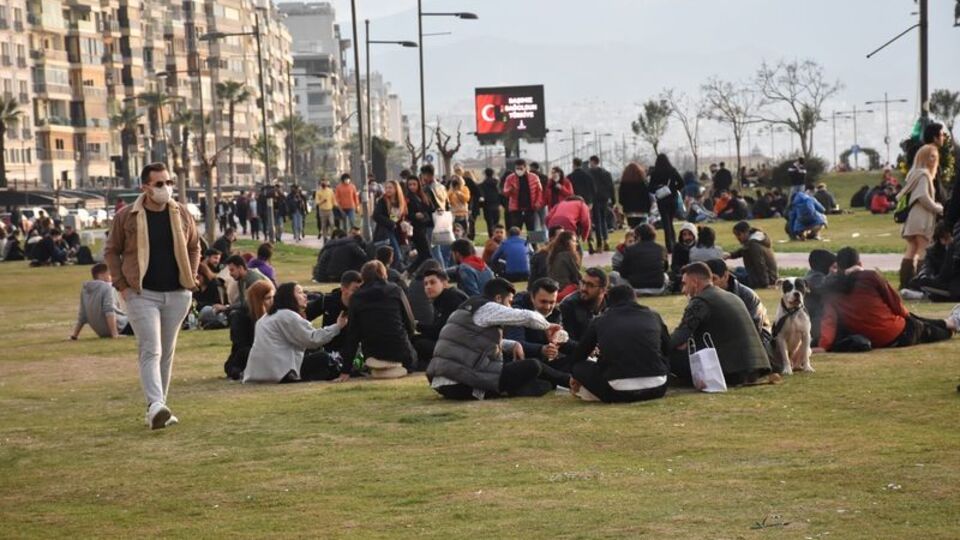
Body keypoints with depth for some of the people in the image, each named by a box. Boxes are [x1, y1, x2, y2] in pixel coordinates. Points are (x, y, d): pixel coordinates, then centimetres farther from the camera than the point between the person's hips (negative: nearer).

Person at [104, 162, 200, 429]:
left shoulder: (182, 213, 4)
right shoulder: (126, 216, -4)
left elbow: (194, 247, 16)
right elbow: (111, 251, 5)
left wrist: (191, 277, 6)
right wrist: (122, 285, -3)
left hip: (177, 294, 4)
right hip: (142, 294, -4)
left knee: (167, 352, 11)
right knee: (151, 350, -15)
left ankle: (159, 408, 20)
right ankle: (155, 406, -26)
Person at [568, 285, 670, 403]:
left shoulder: (599, 321, 15)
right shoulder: (653, 316, 17)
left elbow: (579, 356, 29)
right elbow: (667, 350, 31)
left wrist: (575, 376, 50)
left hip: (619, 392, -1)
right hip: (657, 389, 1)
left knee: (580, 367, 22)